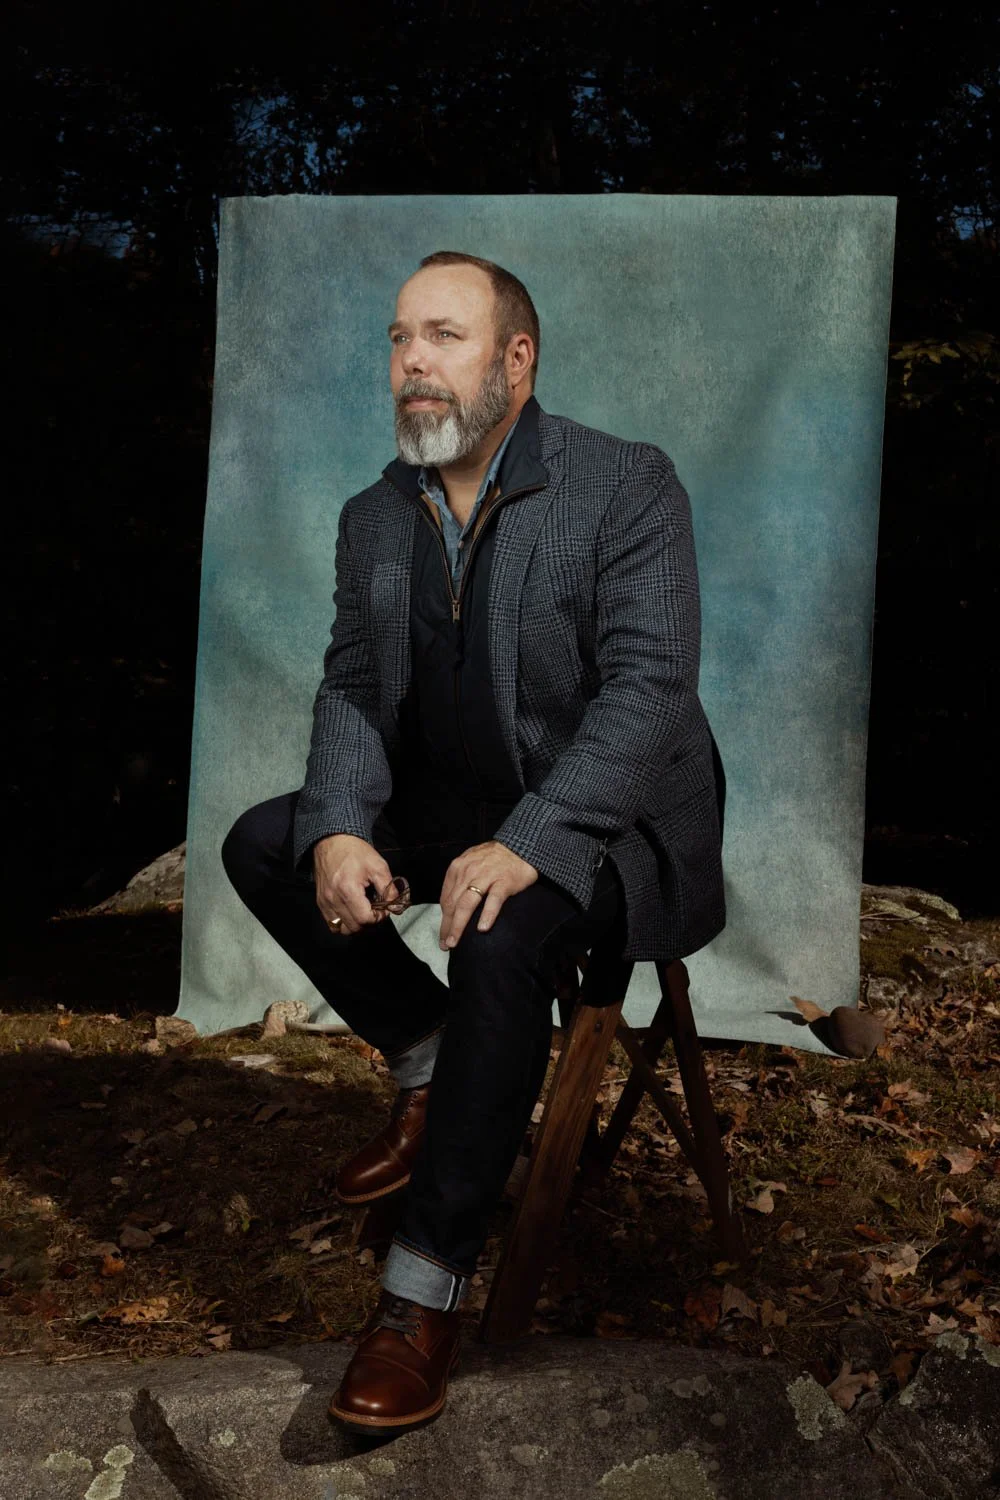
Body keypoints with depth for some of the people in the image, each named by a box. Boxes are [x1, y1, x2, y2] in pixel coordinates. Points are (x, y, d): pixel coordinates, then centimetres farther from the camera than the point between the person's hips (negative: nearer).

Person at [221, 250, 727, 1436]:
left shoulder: (626, 485, -12)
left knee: (501, 939, -35)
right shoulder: (375, 516, 7)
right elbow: (351, 688, 4)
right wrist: (341, 828, -17)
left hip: (596, 816, -7)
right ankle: (431, 1072, 6)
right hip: (448, 803, 7)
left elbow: (649, 684, -21)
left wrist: (526, 844, -33)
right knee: (259, 845, -6)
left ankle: (427, 1288, -23)